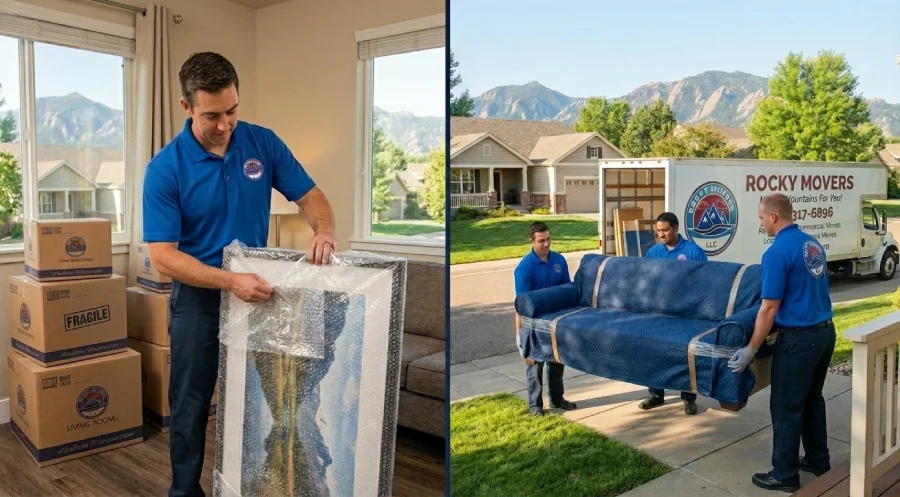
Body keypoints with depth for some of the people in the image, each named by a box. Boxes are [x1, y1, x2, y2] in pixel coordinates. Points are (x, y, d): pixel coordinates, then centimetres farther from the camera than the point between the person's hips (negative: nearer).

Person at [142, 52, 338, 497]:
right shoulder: (165, 168, -16)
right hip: (198, 298, -3)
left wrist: (323, 230, -27)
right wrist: (230, 281, -32)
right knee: (191, 405, 9)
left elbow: (310, 196, -3)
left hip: (258, 291, 3)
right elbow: (162, 256, -19)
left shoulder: (263, 143, -7)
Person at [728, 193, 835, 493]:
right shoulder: (813, 244, 9)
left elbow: (769, 309, -19)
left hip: (799, 338, -9)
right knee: (813, 400, 21)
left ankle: (785, 475, 12)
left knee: (786, 408, 2)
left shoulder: (778, 252, -18)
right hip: (825, 331, 9)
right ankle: (818, 460, 33)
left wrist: (750, 350, -13)